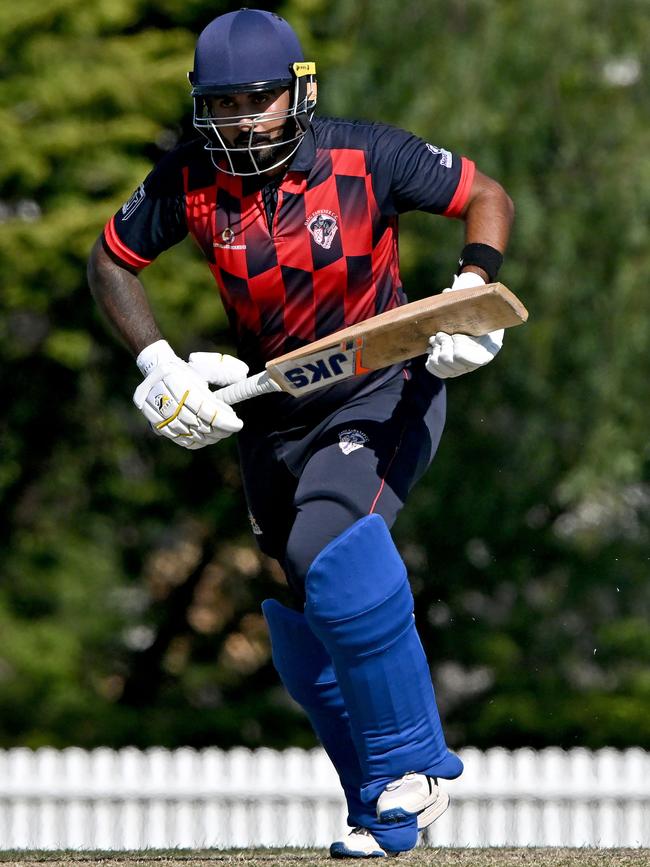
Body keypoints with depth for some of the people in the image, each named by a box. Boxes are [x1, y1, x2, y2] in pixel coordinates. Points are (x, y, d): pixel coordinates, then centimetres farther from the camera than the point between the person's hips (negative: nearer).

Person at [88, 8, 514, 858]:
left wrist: (472, 294, -24)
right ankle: (385, 816, 22)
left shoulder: (367, 157, -18)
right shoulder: (187, 182, -11)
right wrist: (157, 363, -9)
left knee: (330, 543, -31)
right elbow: (111, 261, 5)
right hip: (270, 410, 5)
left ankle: (410, 764, -19)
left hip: (383, 389, -5)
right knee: (302, 637, 6)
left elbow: (488, 198, -6)